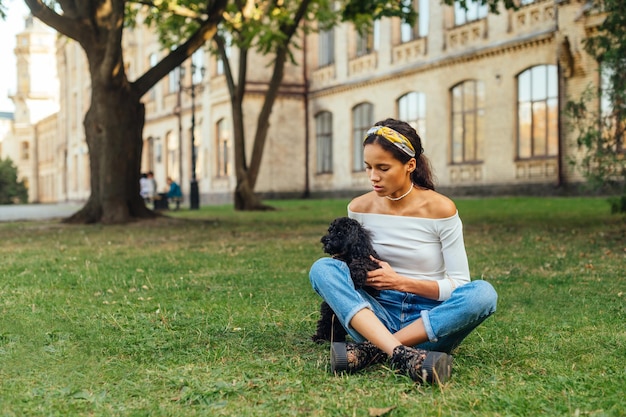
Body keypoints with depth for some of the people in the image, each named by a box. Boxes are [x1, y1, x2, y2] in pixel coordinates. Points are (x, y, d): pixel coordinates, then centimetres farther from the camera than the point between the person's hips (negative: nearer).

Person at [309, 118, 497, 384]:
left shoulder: (440, 209, -8)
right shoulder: (359, 209, 1)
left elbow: (459, 284, -7)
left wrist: (401, 282, -18)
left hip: (432, 320, -2)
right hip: (379, 315, 2)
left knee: (483, 293, -32)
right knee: (322, 268, -22)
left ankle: (371, 351, -32)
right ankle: (400, 354, -41)